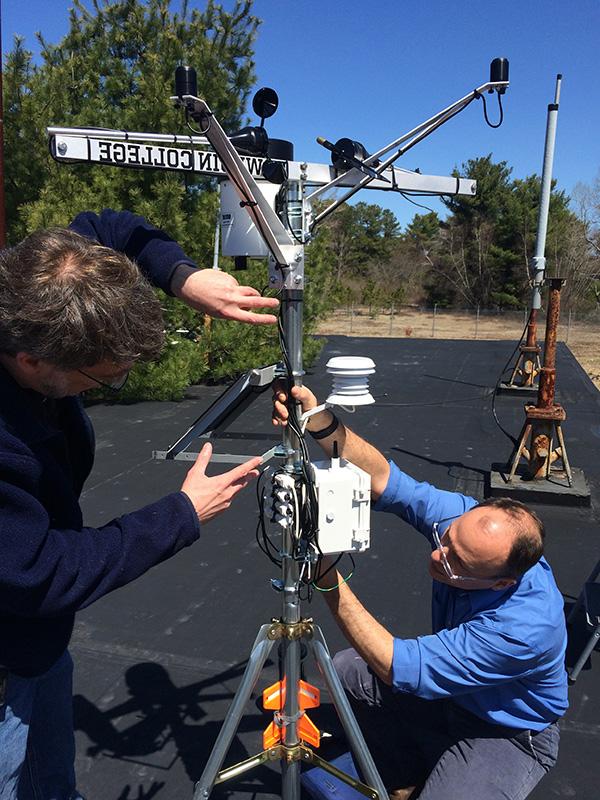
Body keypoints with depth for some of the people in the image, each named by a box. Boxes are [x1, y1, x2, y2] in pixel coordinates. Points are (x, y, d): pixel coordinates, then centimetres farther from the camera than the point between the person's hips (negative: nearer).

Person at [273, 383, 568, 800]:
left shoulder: (526, 625, -40)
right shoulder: (468, 521, -25)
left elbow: (399, 667, -38)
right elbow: (382, 477, -28)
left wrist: (329, 577, -42)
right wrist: (319, 421, -44)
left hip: (507, 734, -6)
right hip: (448, 690, 6)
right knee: (347, 669, -5)